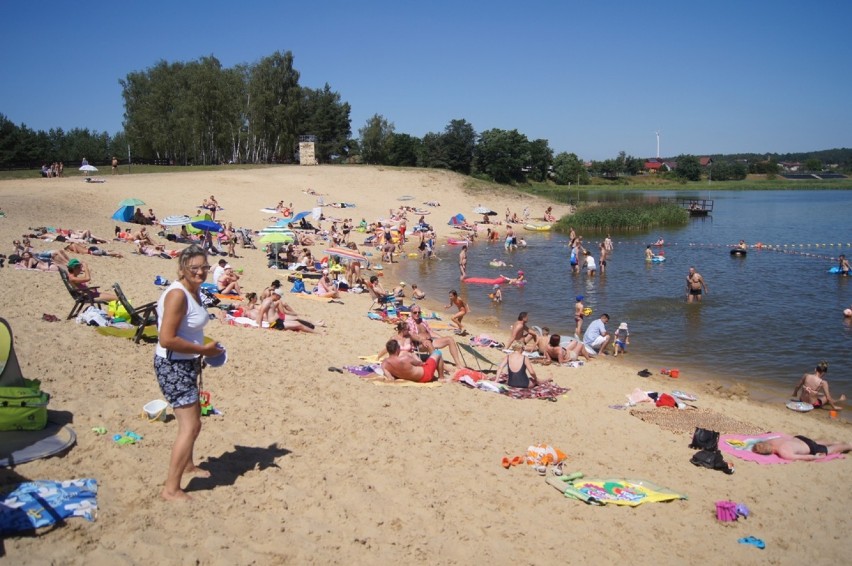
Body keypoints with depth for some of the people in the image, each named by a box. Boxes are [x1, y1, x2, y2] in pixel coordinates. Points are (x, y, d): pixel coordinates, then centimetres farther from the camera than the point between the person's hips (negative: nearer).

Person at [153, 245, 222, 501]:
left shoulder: (195, 291, 6)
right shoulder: (177, 294, -22)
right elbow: (167, 339, -28)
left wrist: (200, 357, 8)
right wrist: (204, 349, -19)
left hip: (187, 364, 10)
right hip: (173, 366, -10)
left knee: (192, 420, 26)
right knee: (190, 427, -10)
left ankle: (187, 465, 48)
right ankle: (171, 489, -1)